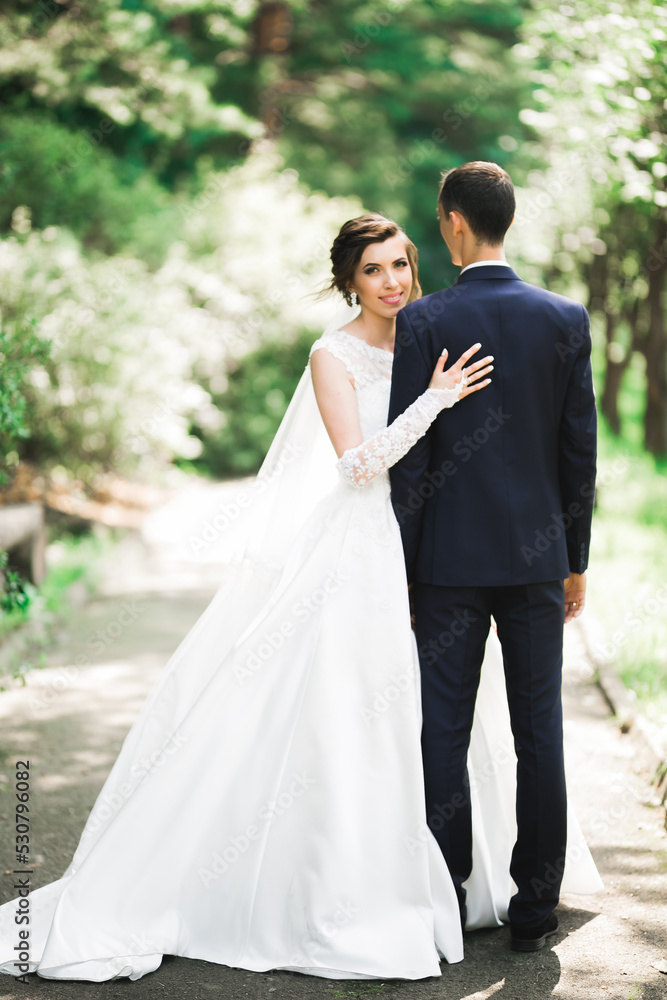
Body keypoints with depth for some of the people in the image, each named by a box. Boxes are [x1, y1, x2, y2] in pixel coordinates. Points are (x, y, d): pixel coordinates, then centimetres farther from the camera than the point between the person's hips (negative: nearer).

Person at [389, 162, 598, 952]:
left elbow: (408, 457, -8)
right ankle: (535, 909, 14)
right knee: (539, 732, 8)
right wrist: (576, 560, 12)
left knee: (444, 736, 6)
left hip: (450, 559, -2)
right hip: (538, 556, 2)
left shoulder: (421, 323, -8)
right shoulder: (566, 319, 0)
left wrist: (401, 567, 0)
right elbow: (580, 450, 3)